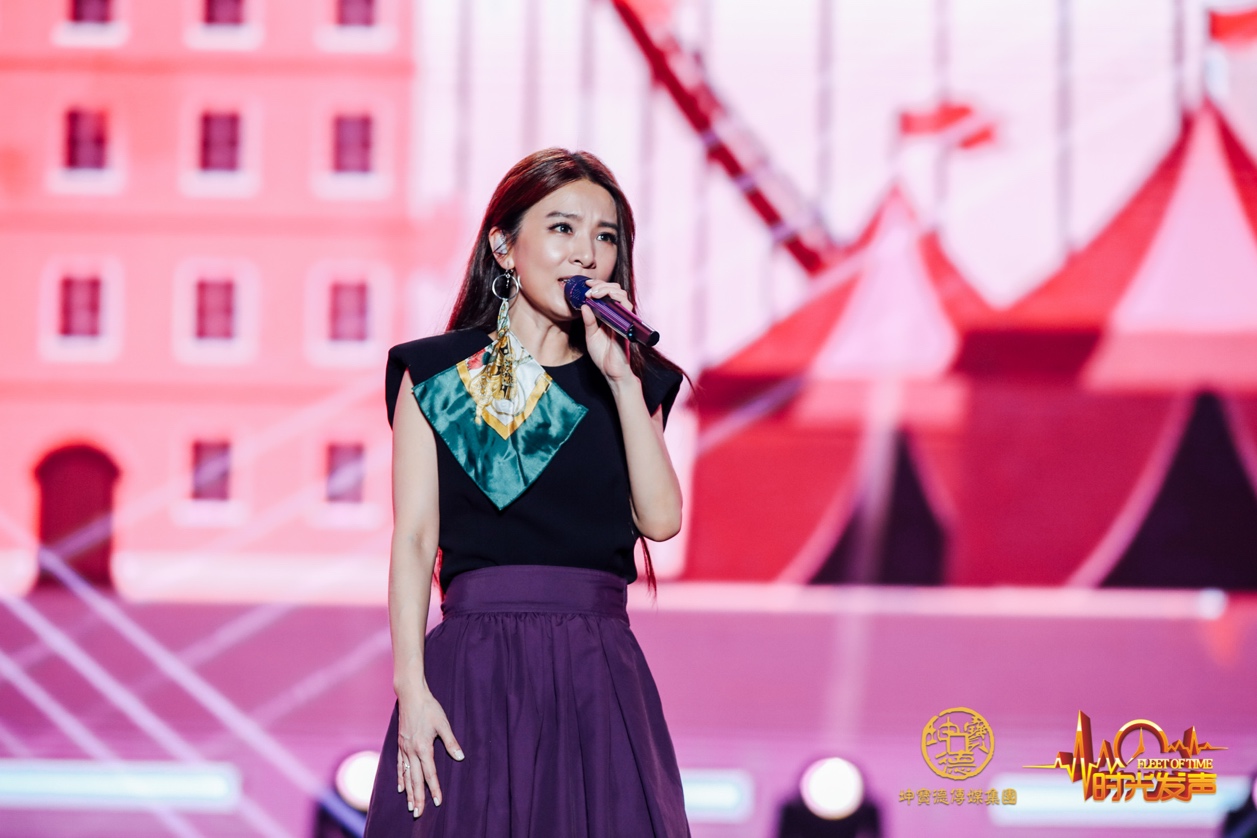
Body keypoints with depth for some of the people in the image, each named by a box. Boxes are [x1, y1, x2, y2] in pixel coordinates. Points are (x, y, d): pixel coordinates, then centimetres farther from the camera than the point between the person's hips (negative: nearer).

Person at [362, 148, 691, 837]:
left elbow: (660, 519, -1)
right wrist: (412, 687, -9)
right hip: (477, 666, -2)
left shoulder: (630, 380, 14)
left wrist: (622, 379, -5)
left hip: (600, 674, 2)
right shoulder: (435, 373, 7)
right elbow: (414, 537, 0)